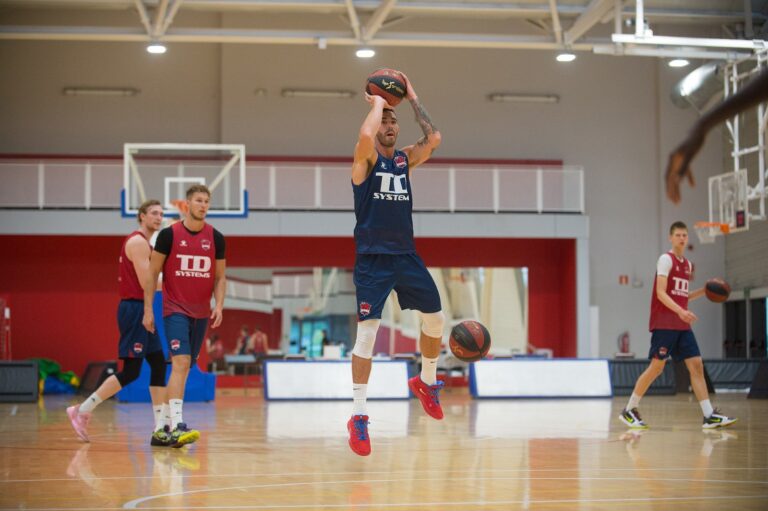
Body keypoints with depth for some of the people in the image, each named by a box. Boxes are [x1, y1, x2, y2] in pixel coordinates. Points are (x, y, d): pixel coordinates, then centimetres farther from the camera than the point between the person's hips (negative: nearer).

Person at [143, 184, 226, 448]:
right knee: (181, 363, -19)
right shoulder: (169, 234, -6)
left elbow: (220, 277, 10)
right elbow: (152, 272, -1)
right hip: (175, 310, -5)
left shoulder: (216, 238, 4)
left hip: (201, 313, 5)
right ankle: (176, 426, -25)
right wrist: (148, 309, -4)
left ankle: (166, 420, 22)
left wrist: (219, 305, -5)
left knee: (185, 367, 10)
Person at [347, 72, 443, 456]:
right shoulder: (365, 158, -4)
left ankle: (426, 382, 36)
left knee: (436, 319, 10)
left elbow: (433, 138, -3)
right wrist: (377, 103, -9)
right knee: (367, 332, -10)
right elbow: (365, 134, -27)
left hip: (406, 255, 6)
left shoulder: (405, 160, 12)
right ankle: (358, 416, -5)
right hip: (372, 259, -6)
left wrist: (412, 98, 3)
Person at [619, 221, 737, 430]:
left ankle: (709, 416, -3)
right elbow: (661, 293, -16)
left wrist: (704, 290, 13)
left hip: (682, 325, 7)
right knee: (657, 366, -6)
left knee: (696, 365, -1)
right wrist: (680, 311, -27)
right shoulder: (666, 259, -7)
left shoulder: (687, 264, 17)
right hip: (664, 324, -7)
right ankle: (629, 410, 5)